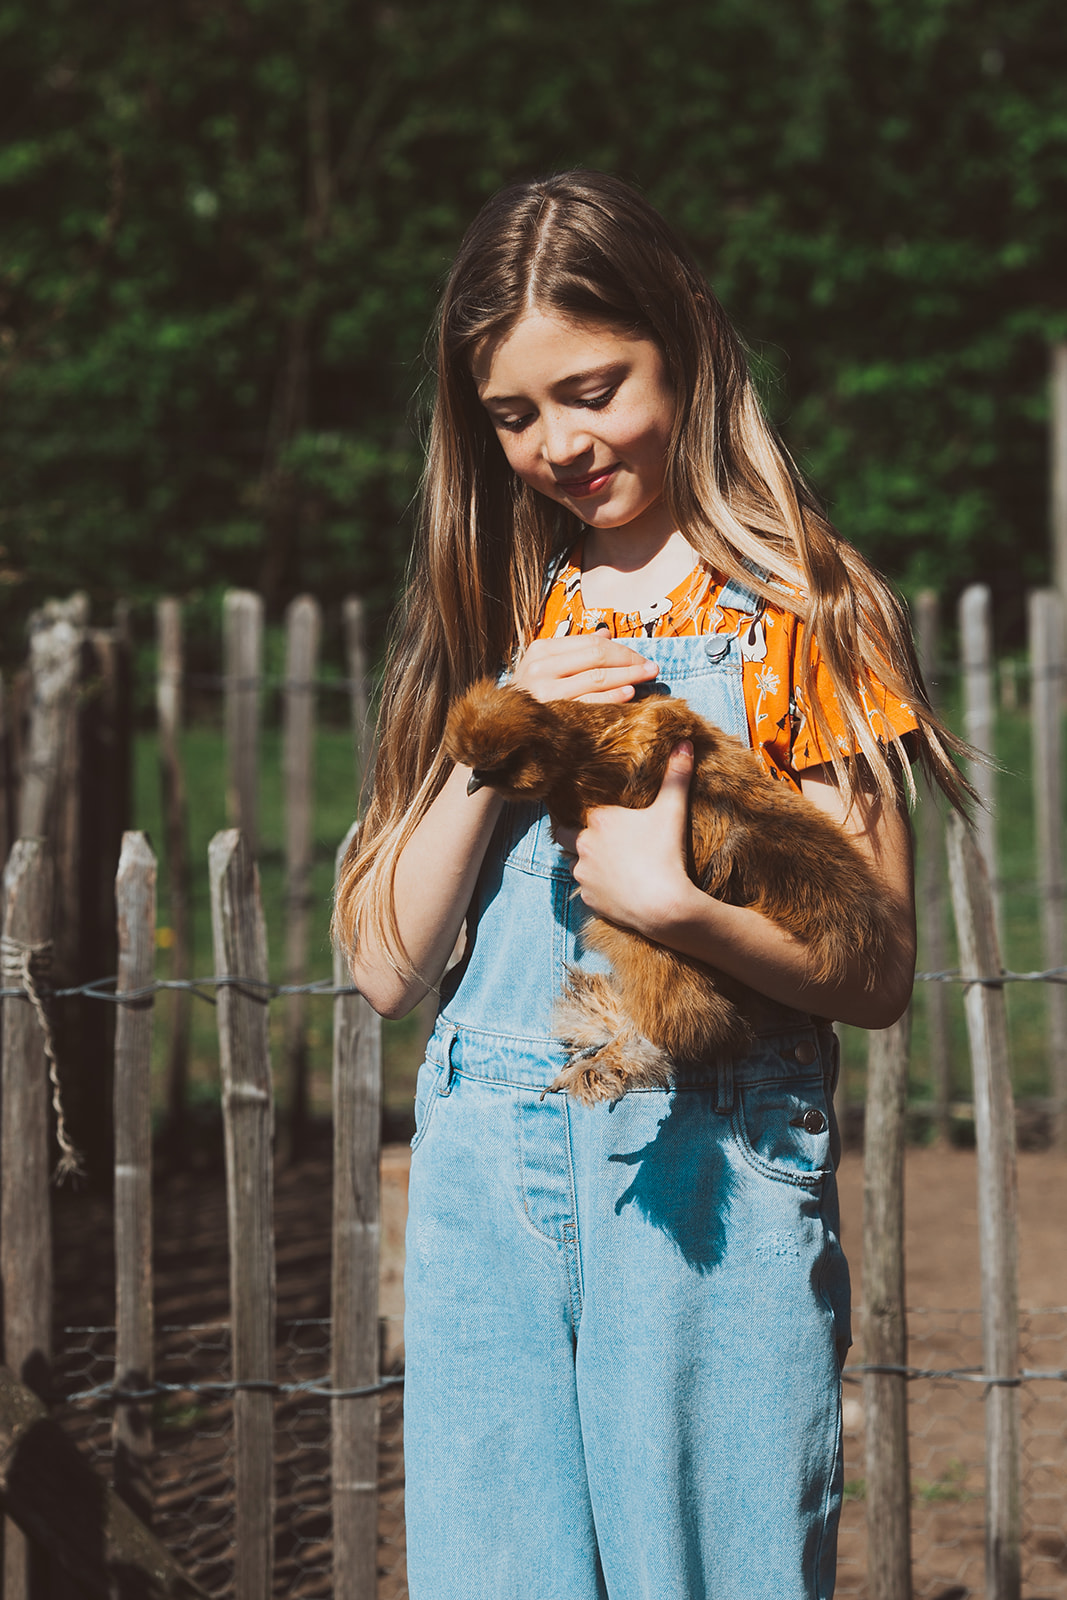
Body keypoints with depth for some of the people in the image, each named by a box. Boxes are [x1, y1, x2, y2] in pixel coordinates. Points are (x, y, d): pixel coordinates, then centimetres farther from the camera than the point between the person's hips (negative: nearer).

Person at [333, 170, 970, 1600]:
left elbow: (878, 971, -4)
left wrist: (669, 901, -19)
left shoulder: (800, 611, 1)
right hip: (486, 1174, 4)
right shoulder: (496, 624, 13)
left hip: (714, 1173, -3)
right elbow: (388, 968, 7)